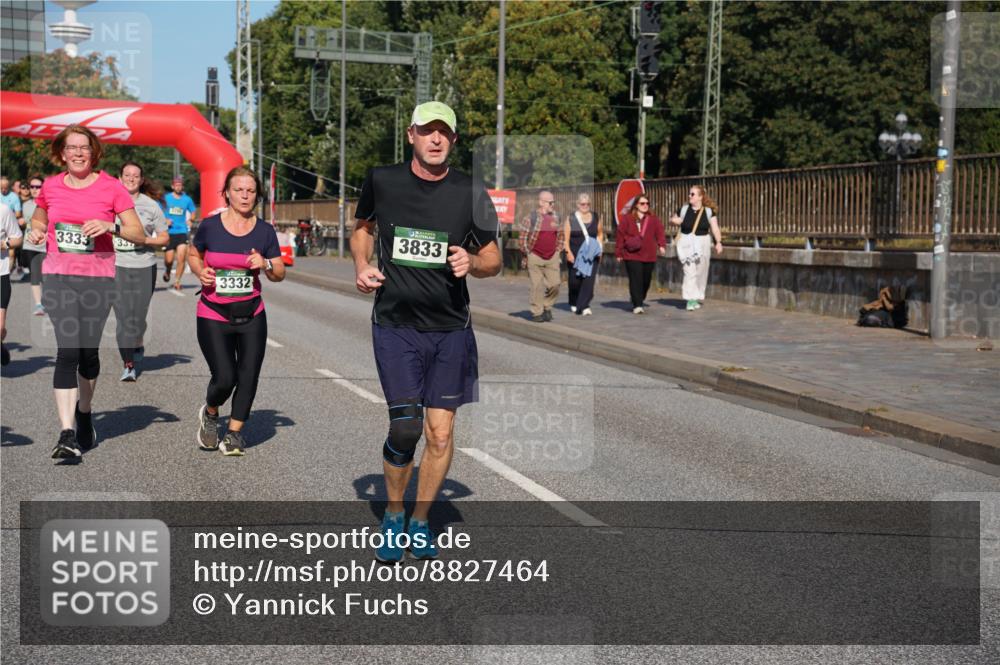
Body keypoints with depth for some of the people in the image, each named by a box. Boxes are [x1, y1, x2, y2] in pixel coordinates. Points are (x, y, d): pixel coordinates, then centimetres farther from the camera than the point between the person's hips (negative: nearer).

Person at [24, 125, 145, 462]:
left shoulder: (111, 187, -1)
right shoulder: (50, 186, 8)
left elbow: (139, 233, -2)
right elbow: (38, 219, 27)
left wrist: (111, 226, -20)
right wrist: (36, 231, 4)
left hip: (98, 277, 0)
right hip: (58, 276, 1)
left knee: (89, 350, 8)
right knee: (67, 349, -12)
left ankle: (84, 412, 36)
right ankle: (67, 434, -16)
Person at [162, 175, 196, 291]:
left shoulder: (187, 199, 6)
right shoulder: (166, 198, 2)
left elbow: (193, 212, 21)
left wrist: (190, 219, 1)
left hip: (182, 232, 1)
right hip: (169, 232, 0)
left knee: (181, 258, -13)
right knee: (169, 260, 1)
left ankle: (177, 280, -1)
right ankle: (167, 271, 34)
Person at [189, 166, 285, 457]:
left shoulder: (265, 231, 1)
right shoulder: (210, 226, -4)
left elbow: (280, 274, 7)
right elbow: (193, 254, 14)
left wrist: (266, 265, -14)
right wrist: (200, 272, -7)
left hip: (251, 315, 2)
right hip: (213, 316, -2)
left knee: (248, 376, 1)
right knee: (224, 378, -10)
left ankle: (234, 432, 21)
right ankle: (209, 414, 24)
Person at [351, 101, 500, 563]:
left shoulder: (470, 194, -1)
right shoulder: (382, 181, 1)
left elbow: (493, 258, 8)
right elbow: (362, 226, 20)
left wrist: (472, 262, -14)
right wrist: (361, 265, 2)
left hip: (450, 329, 1)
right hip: (395, 325, -1)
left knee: (441, 433, 2)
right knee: (405, 428, -10)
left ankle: (419, 521, 23)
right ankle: (393, 517, 15)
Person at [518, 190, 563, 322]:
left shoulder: (556, 218, 8)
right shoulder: (530, 218, -8)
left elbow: (560, 236, 20)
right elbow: (522, 237, -6)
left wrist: (557, 251, 14)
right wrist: (526, 254, -4)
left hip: (552, 258, 5)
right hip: (535, 257, -4)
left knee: (555, 284, -1)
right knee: (537, 286, -3)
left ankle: (547, 307, 20)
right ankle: (537, 313, 7)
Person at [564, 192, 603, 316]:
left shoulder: (596, 218, 10)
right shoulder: (571, 218, 2)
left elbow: (600, 234, 20)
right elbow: (565, 238, -1)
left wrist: (599, 249, 9)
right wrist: (568, 252, -11)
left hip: (591, 255, 1)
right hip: (574, 255, -1)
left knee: (589, 280, -11)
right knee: (575, 281, 4)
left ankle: (583, 306, -10)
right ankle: (574, 304, 26)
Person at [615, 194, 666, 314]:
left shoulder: (653, 219, 9)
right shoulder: (627, 218, 0)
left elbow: (659, 233, 3)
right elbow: (620, 235, 1)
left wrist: (661, 245, -15)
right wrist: (618, 252, 0)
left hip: (649, 256, 4)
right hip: (632, 255, -3)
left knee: (646, 280, 10)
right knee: (635, 280, -10)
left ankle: (639, 299, 34)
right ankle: (637, 305, -10)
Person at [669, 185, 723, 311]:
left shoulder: (708, 211, 0)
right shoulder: (684, 209, 3)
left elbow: (715, 228, -6)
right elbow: (673, 220, 17)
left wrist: (718, 242, -20)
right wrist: (674, 220, -7)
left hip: (702, 244, 1)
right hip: (687, 244, 0)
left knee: (700, 273, 8)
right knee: (689, 271, -11)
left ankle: (698, 298, 24)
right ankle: (690, 300, -13)